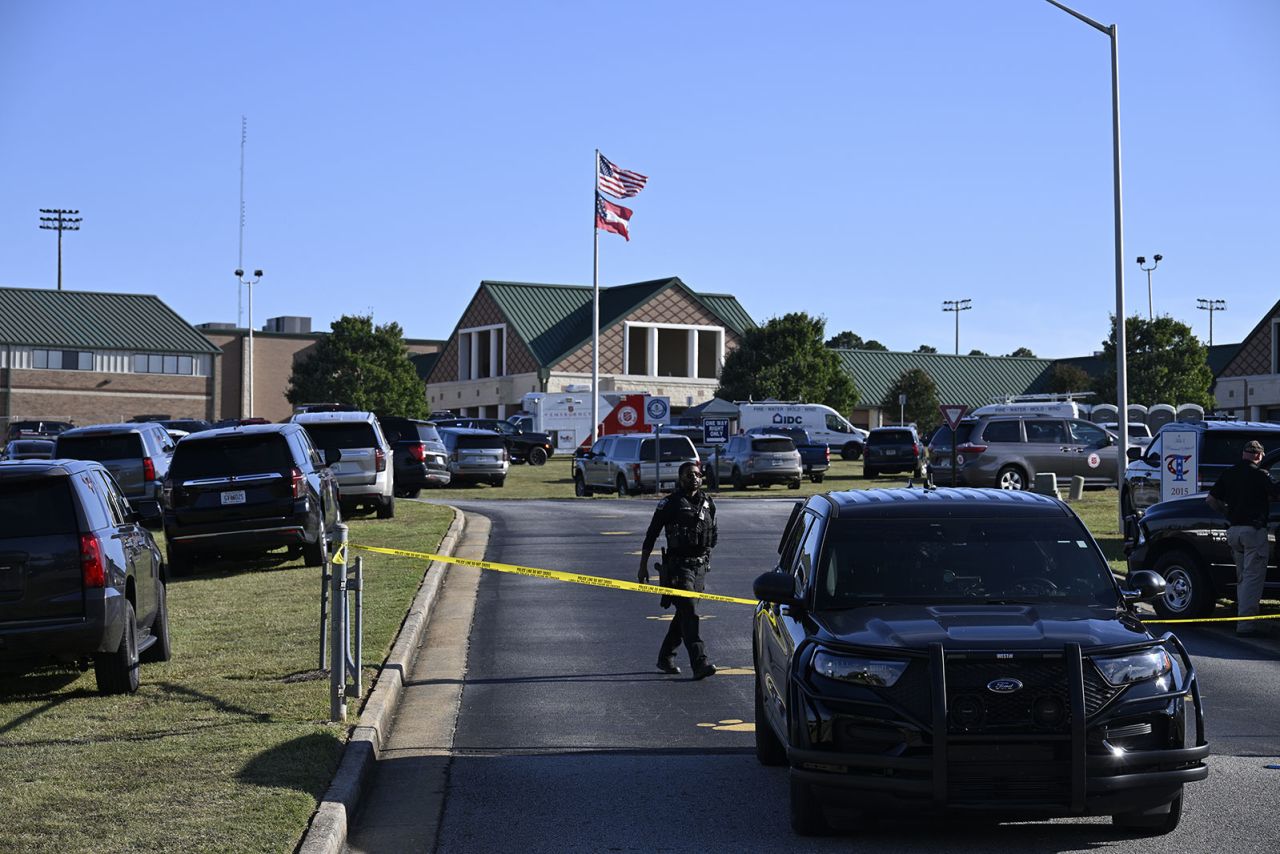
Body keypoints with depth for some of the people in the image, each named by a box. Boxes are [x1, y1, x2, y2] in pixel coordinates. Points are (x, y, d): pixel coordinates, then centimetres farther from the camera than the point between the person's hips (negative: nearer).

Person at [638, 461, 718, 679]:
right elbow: (651, 534, -1)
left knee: (684, 614, 12)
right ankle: (699, 662, -22)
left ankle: (665, 657, 26)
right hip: (678, 565, -6)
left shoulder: (708, 503, 12)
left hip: (700, 566, 6)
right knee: (689, 613, -14)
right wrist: (643, 566, -1)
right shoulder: (670, 504, -4)